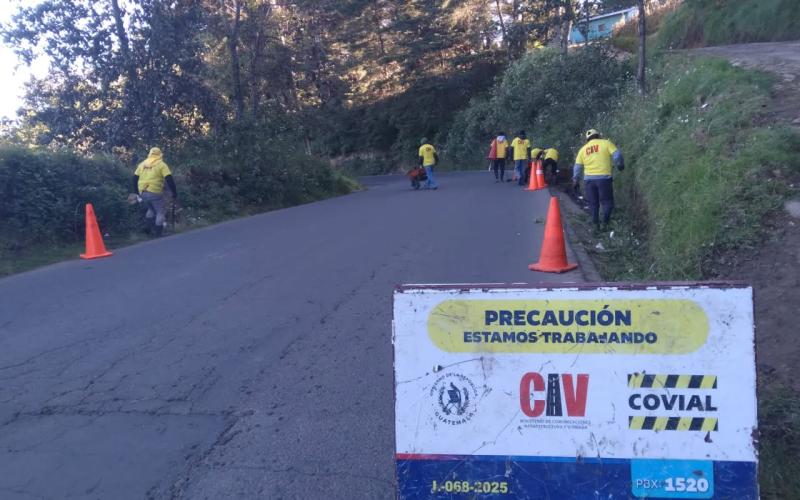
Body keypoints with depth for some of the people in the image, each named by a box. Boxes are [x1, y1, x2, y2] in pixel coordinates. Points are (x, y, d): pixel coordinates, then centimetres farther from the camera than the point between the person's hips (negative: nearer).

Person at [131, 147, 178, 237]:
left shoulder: (142, 164, 16)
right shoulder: (161, 165, 1)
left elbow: (135, 178, 18)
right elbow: (169, 180, -8)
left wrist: (137, 192, 27)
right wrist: (175, 194, -5)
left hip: (142, 193, 5)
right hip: (155, 193, -5)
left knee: (151, 209, 28)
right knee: (160, 213, 7)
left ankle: (150, 228, 19)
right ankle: (158, 233, 4)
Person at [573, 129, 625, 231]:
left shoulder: (583, 149, 12)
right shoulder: (606, 143, 3)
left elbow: (577, 167, 10)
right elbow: (617, 156, -6)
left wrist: (575, 181, 17)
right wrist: (620, 165, 12)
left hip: (589, 179, 3)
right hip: (604, 178, -3)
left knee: (593, 203, 13)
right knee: (607, 202, 8)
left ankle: (596, 225, 15)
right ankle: (605, 224, 0)